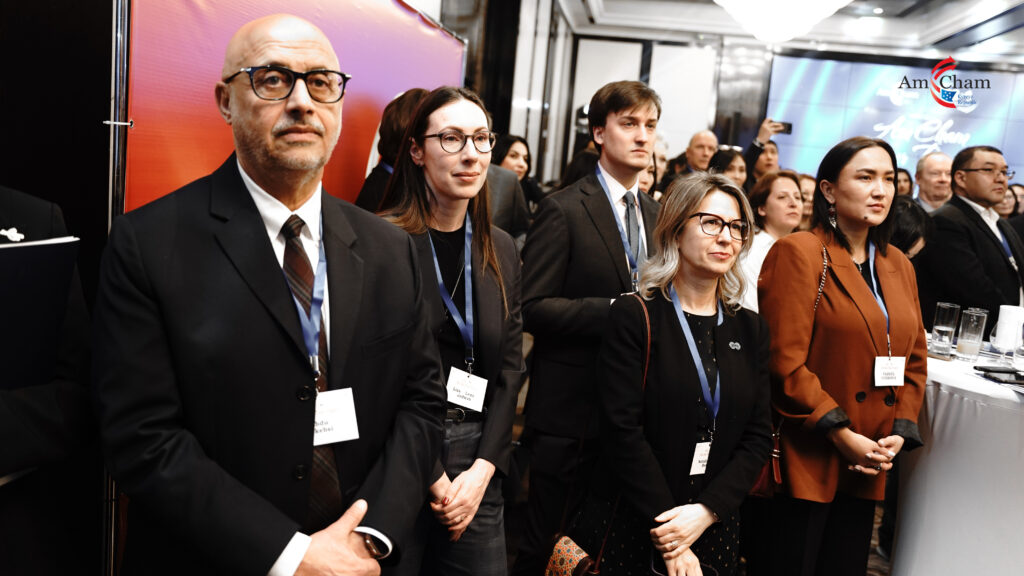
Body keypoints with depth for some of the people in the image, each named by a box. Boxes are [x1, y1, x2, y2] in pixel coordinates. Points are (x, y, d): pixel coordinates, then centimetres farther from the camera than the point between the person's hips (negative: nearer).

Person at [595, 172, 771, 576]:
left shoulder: (751, 330, 6)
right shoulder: (635, 316, -9)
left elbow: (757, 436, 2)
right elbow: (623, 431, -15)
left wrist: (706, 511, -12)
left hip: (715, 525, 4)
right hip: (633, 525, -4)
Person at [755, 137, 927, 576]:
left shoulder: (899, 266, 13)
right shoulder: (798, 253, -10)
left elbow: (915, 359, 16)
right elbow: (784, 361, -16)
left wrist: (901, 432, 2)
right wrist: (840, 434, -15)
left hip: (866, 469, 7)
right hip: (804, 460, -7)